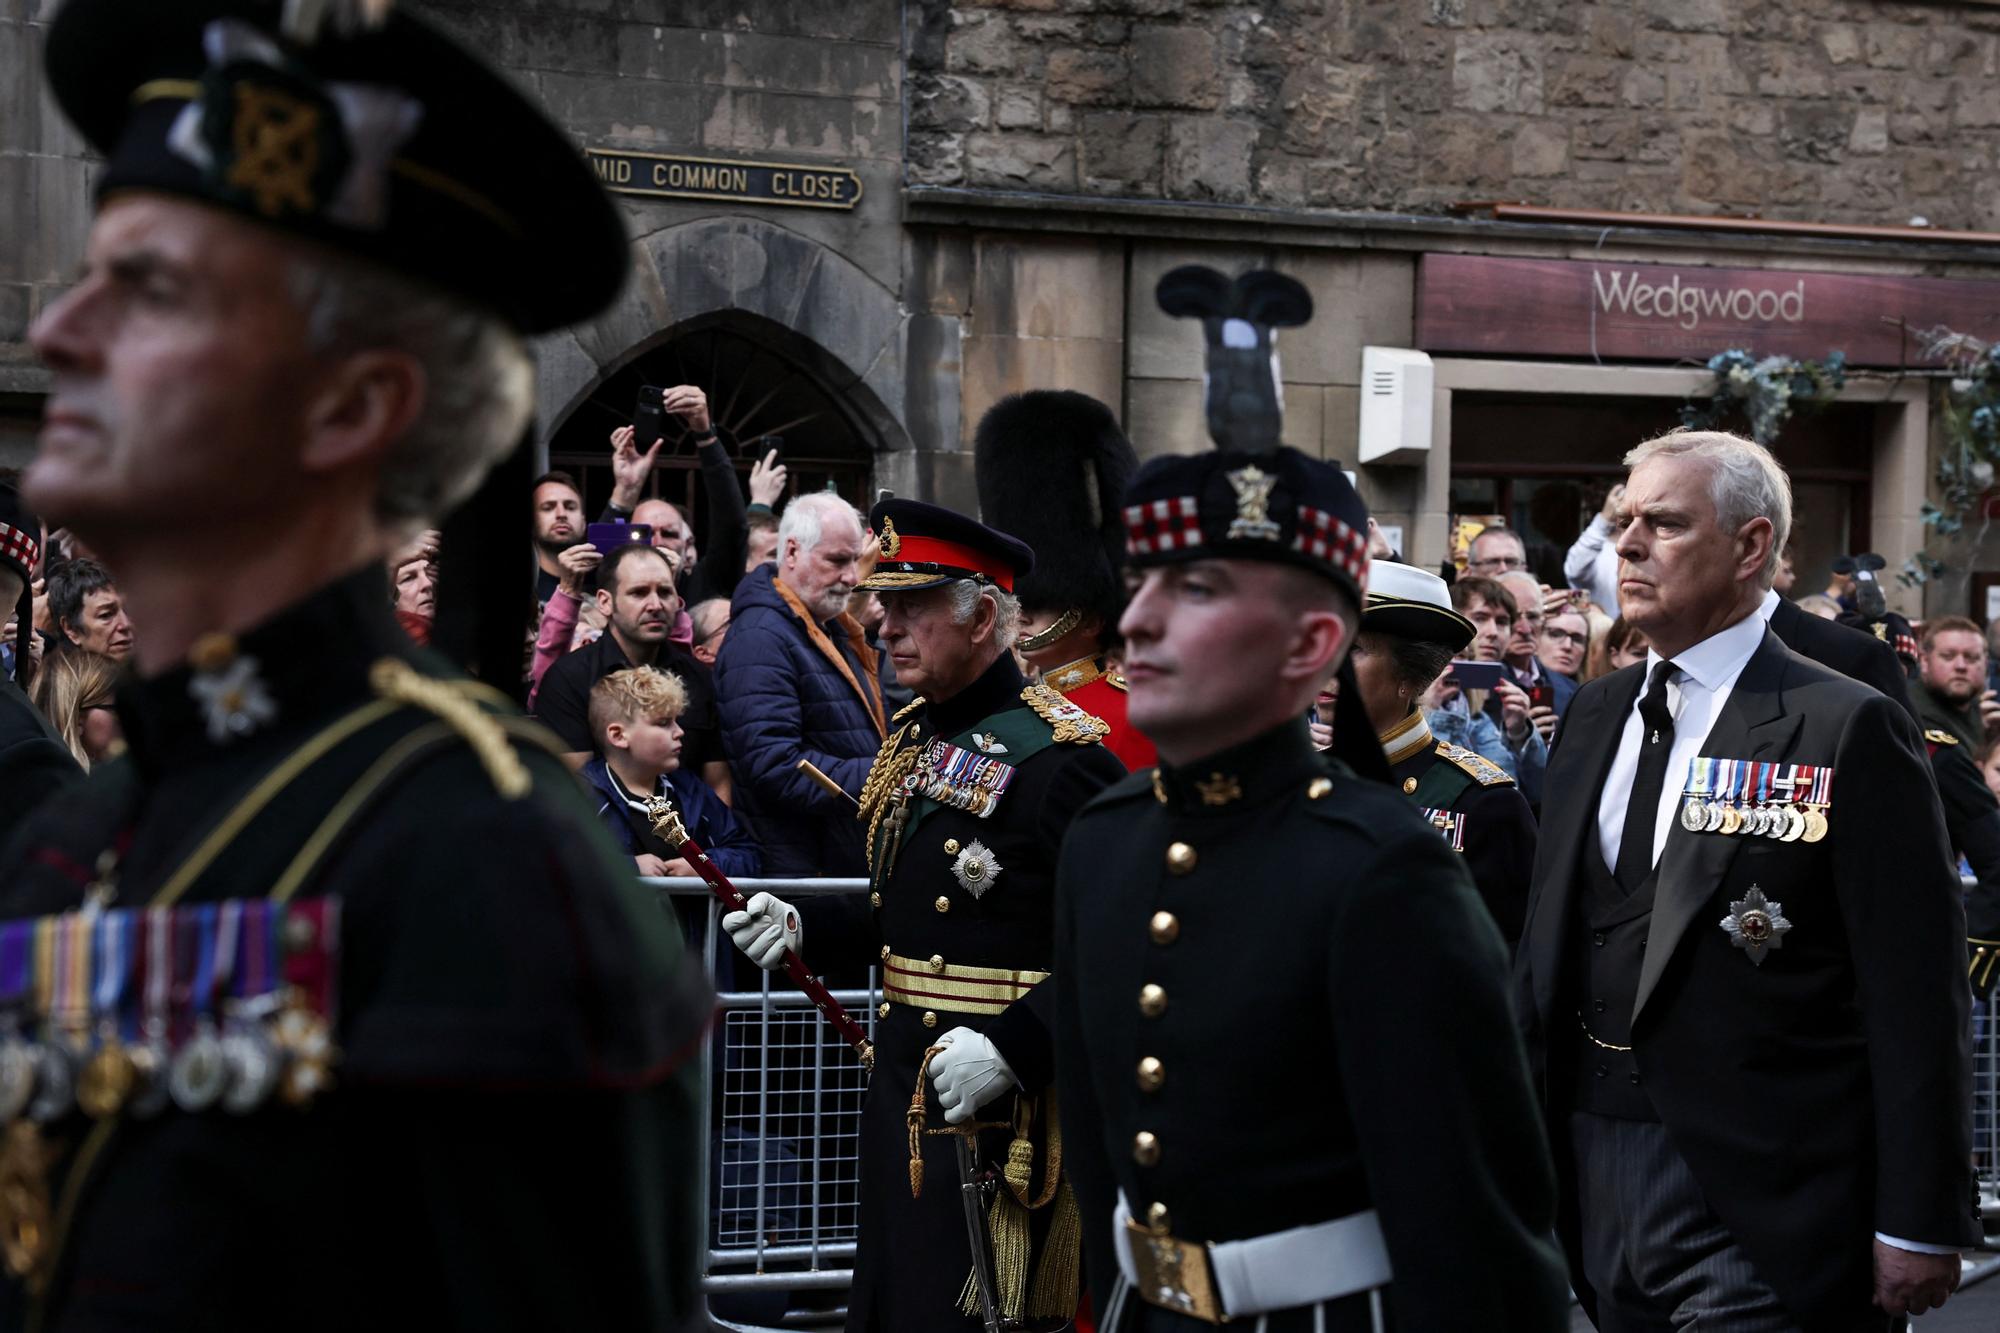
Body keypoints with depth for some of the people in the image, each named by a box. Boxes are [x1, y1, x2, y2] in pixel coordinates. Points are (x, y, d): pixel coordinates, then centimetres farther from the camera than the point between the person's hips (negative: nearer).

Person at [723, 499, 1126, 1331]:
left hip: (999, 1102, -9)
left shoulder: (1063, 758, -16)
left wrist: (1014, 1050, -28)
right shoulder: (909, 741, 13)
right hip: (901, 1081, 9)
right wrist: (805, 928, 6)